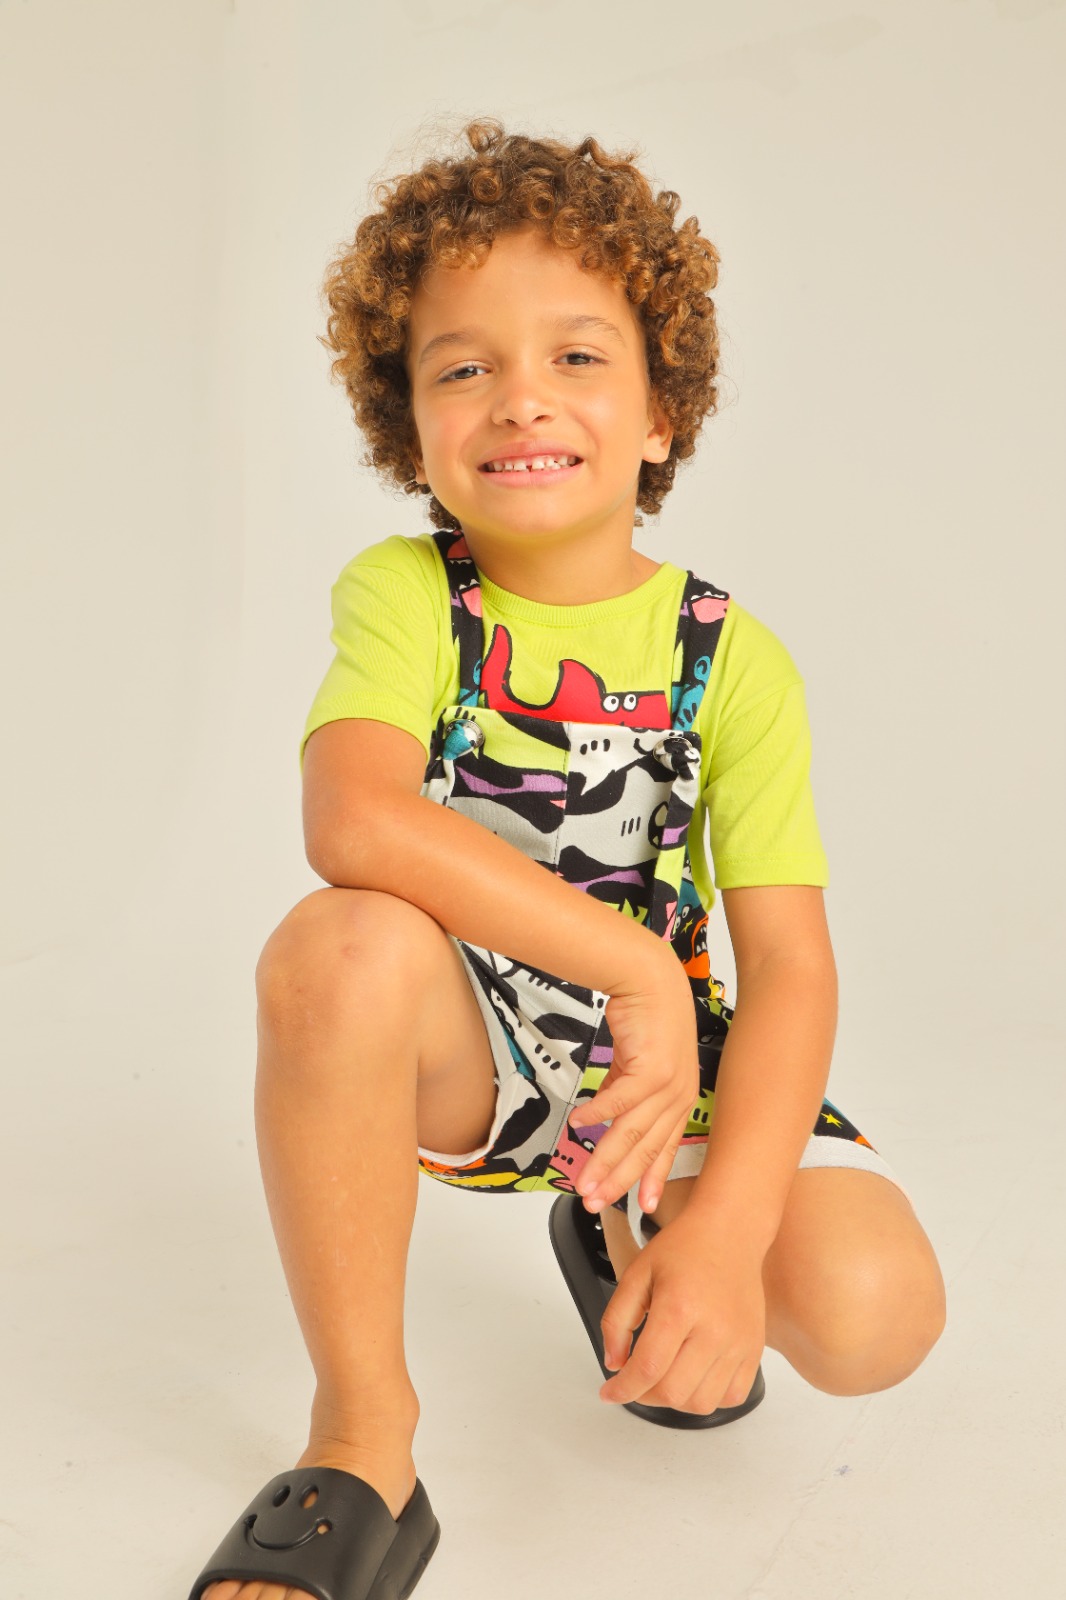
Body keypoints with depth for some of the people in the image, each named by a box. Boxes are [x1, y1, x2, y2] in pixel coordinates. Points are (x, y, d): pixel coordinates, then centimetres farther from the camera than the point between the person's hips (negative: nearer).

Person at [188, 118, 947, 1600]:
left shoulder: (731, 660, -11)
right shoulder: (401, 593, -13)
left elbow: (791, 965, -16)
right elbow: (356, 822, -32)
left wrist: (726, 1225, -30)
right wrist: (636, 964, -33)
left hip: (660, 1047, 2)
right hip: (457, 1043, -1)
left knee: (872, 1314, -21)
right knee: (340, 949, -36)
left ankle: (619, 1231, 16)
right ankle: (363, 1443, -17)